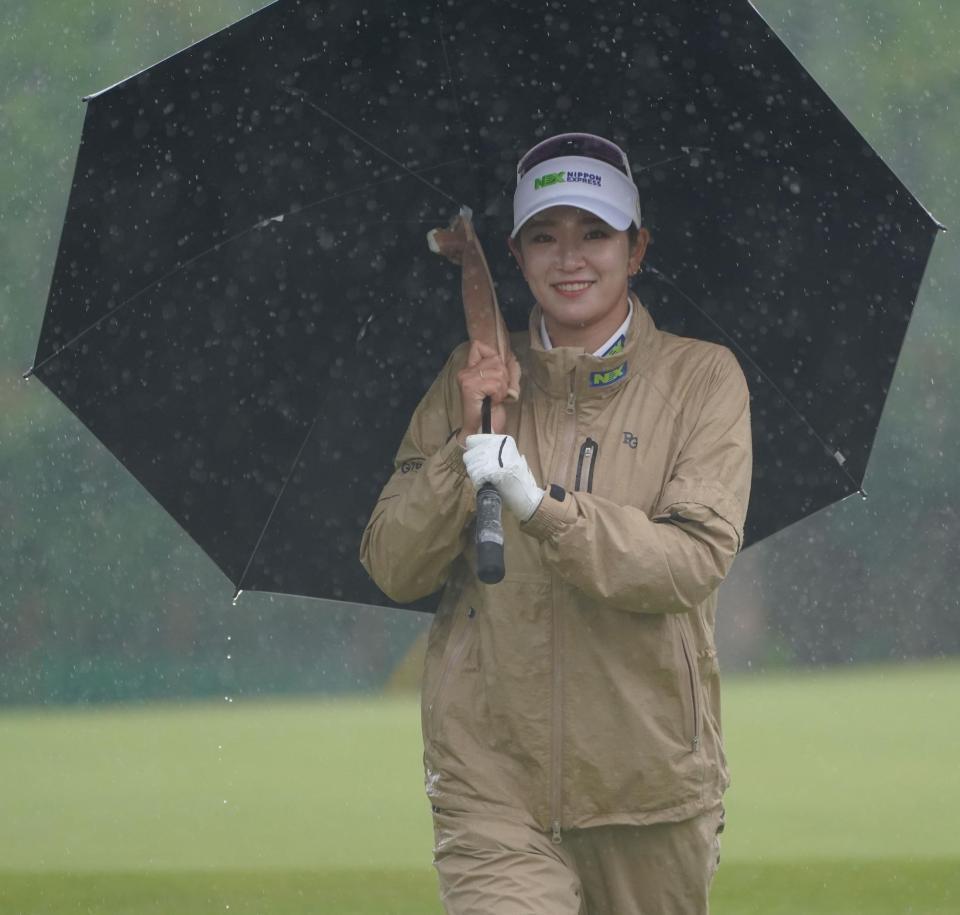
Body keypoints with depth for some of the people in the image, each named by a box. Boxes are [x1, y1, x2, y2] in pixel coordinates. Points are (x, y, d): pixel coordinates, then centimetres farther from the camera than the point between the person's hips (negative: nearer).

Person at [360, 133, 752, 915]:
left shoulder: (702, 377, 2)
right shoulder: (475, 378, 9)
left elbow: (696, 561, -12)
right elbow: (393, 570, 4)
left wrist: (544, 507, -24)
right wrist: (466, 449, -10)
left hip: (647, 783, 0)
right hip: (493, 781, 0)